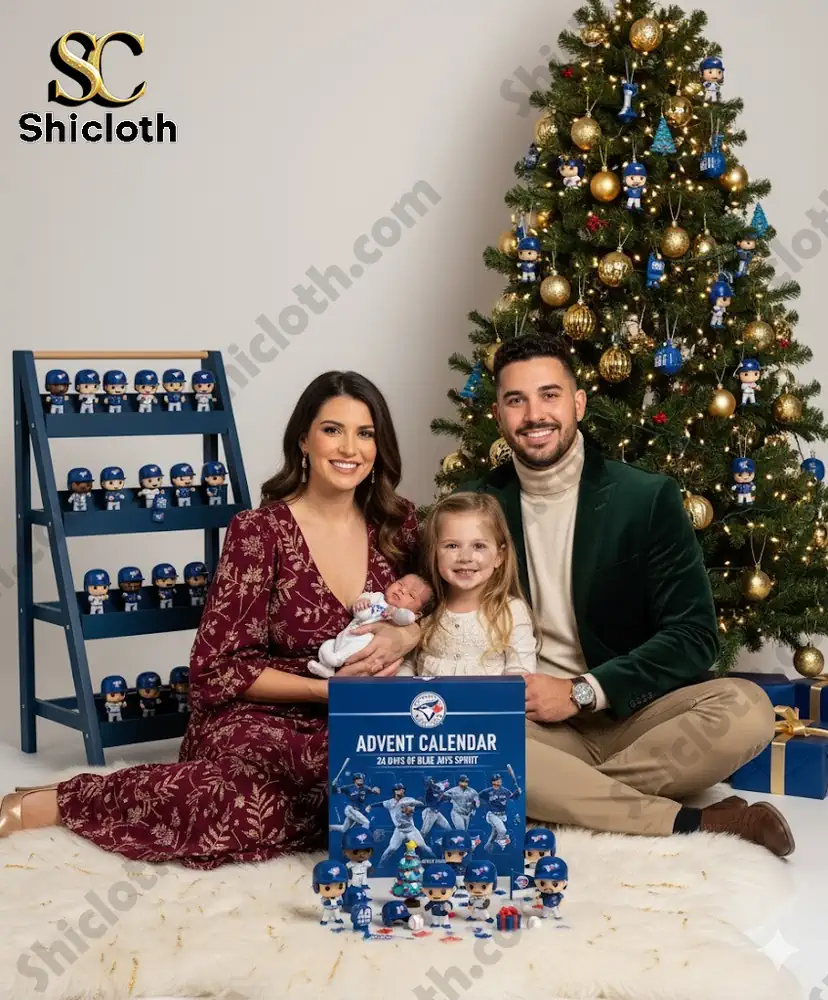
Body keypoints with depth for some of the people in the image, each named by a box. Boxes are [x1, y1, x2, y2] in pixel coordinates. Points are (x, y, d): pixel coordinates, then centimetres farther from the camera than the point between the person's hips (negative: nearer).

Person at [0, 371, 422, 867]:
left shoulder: (398, 521, 3)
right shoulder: (259, 531, -9)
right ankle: (60, 802, -18)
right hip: (257, 718, -4)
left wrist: (405, 634, -9)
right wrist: (327, 688, -17)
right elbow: (218, 671, -9)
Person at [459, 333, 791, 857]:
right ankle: (690, 823, -27)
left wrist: (581, 693, -15)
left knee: (746, 709, -28)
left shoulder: (648, 498, -2)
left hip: (631, 714, -1)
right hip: (524, 719, 1)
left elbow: (694, 636, -7)